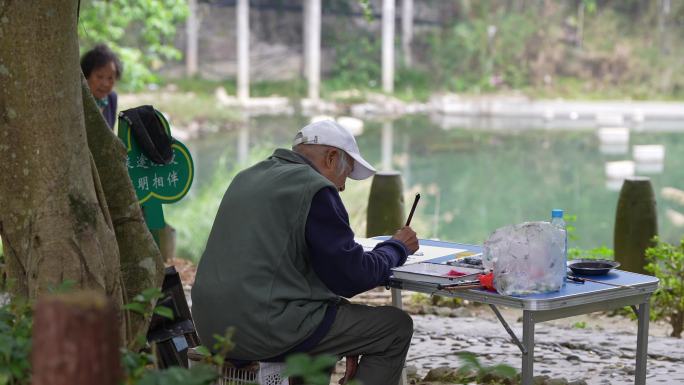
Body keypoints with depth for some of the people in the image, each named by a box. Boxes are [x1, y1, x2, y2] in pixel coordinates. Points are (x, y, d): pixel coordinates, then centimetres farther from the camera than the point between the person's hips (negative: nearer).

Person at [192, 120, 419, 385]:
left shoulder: (247, 178, 17)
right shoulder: (314, 189, -10)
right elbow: (351, 277, -9)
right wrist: (396, 248, 10)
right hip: (269, 329, -9)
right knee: (396, 326, 2)